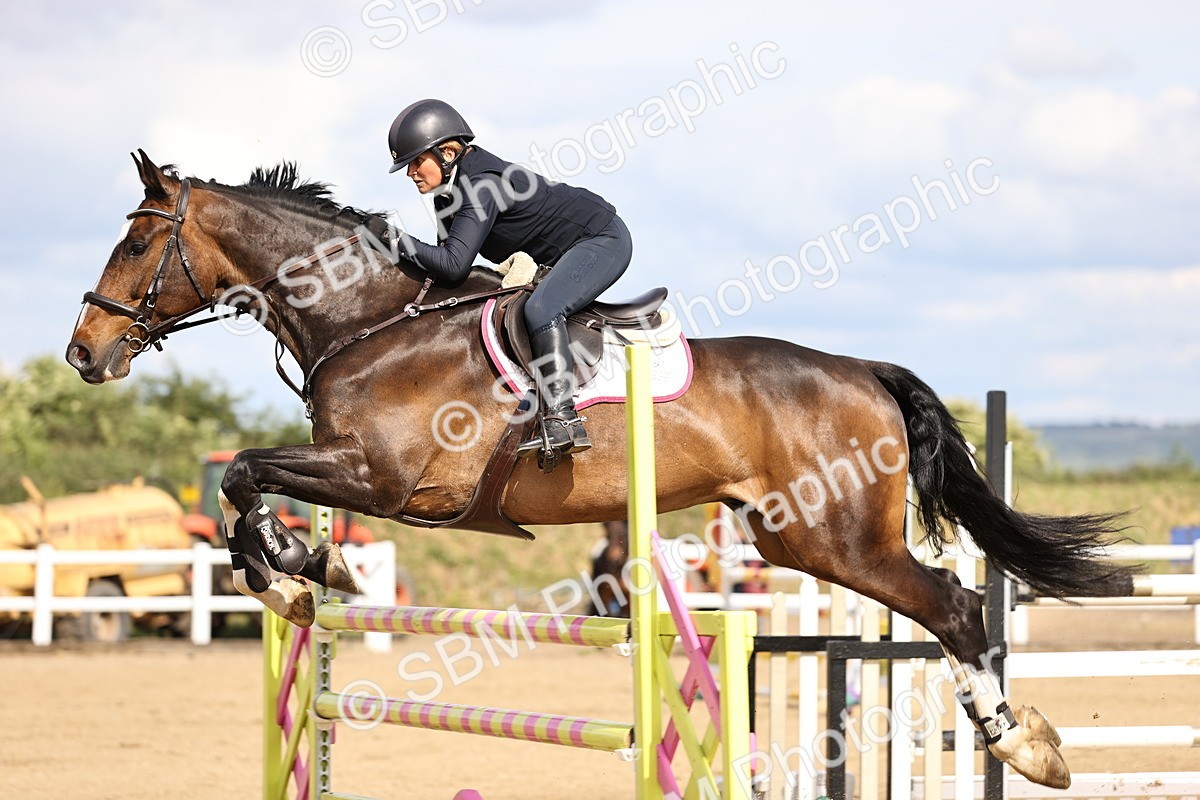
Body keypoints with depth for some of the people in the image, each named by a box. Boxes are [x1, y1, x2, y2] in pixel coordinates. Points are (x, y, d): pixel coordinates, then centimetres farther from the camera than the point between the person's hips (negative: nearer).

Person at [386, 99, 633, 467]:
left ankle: (563, 420, -35)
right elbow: (447, 255, 10)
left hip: (603, 239, -11)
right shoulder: (450, 185, 2)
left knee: (540, 309, -30)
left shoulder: (481, 186, -28)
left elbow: (454, 265, -36)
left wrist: (399, 242, -29)